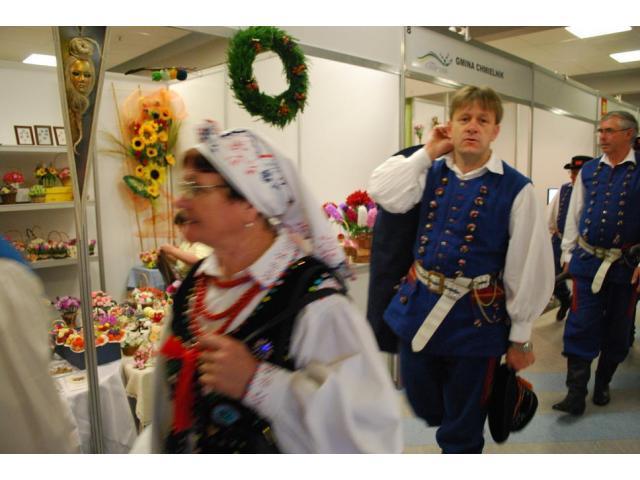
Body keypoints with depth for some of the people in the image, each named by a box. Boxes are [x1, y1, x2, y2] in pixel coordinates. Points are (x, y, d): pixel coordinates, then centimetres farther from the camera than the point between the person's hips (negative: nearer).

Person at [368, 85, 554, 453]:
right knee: (425, 407, 23)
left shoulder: (515, 189, -10)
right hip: (420, 309, 4)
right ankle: (455, 429, 56)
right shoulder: (432, 173, 3)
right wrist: (427, 153, -9)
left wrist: (521, 337, -3)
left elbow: (529, 268, -8)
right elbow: (384, 194, -13)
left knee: (462, 434, 15)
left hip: (476, 320, -4)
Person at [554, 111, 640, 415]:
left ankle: (602, 384, 33)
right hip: (588, 261, 2)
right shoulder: (588, 171, 6)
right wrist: (568, 254, 8)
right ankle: (576, 394, 5)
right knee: (581, 326, -2)